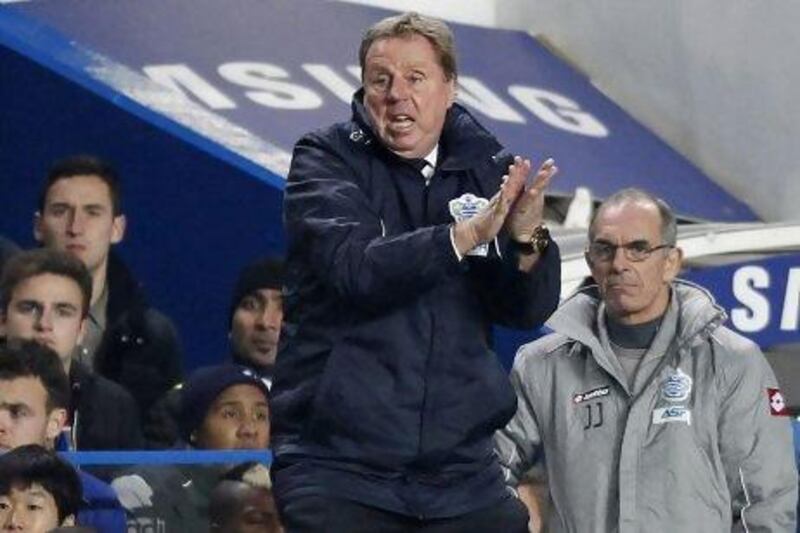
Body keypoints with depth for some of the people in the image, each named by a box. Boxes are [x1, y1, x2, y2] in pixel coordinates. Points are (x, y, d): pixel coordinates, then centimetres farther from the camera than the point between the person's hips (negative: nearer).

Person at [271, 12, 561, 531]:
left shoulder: (487, 167, 8)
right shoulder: (326, 160, -1)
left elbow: (529, 310, 0)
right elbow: (353, 268, -20)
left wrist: (526, 241, -21)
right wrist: (465, 235, -30)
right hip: (336, 465, -3)